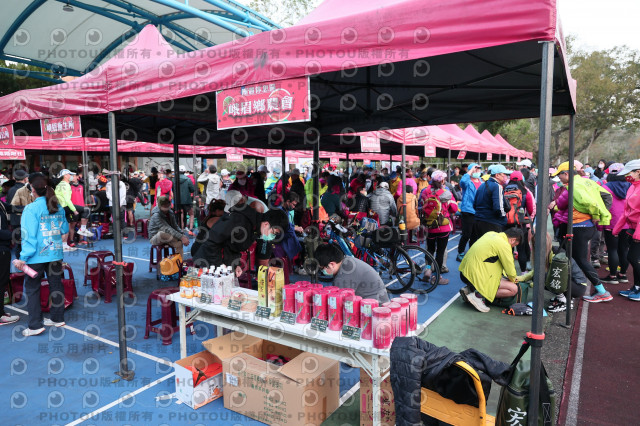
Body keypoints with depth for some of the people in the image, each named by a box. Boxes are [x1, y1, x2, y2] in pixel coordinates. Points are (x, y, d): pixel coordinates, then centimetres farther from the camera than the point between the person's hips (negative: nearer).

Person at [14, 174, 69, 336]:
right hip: (56, 254, 6)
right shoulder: (58, 207, 4)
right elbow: (65, 230, 11)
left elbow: (29, 235, -15)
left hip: (37, 256, -5)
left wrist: (23, 257, -12)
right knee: (56, 285, 14)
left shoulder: (31, 209, -12)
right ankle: (57, 318, 23)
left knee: (32, 289, 5)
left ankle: (35, 325, 7)